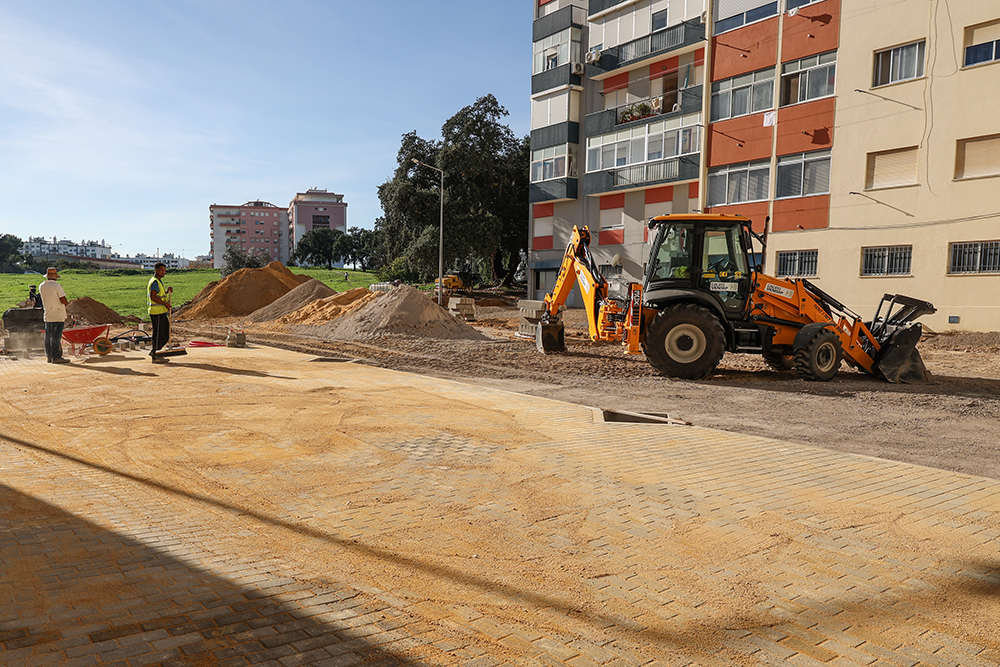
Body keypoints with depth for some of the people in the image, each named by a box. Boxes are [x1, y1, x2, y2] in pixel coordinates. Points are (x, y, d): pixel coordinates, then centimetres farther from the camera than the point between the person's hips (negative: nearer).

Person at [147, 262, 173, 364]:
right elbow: (153, 296, -23)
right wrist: (165, 303, -18)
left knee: (167, 332, 14)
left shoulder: (159, 281, 18)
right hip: (157, 312, -10)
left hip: (162, 312, 10)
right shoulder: (155, 282, -13)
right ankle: (155, 357, 1)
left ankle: (154, 352, 21)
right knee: (158, 334, -5)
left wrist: (167, 291, 6)